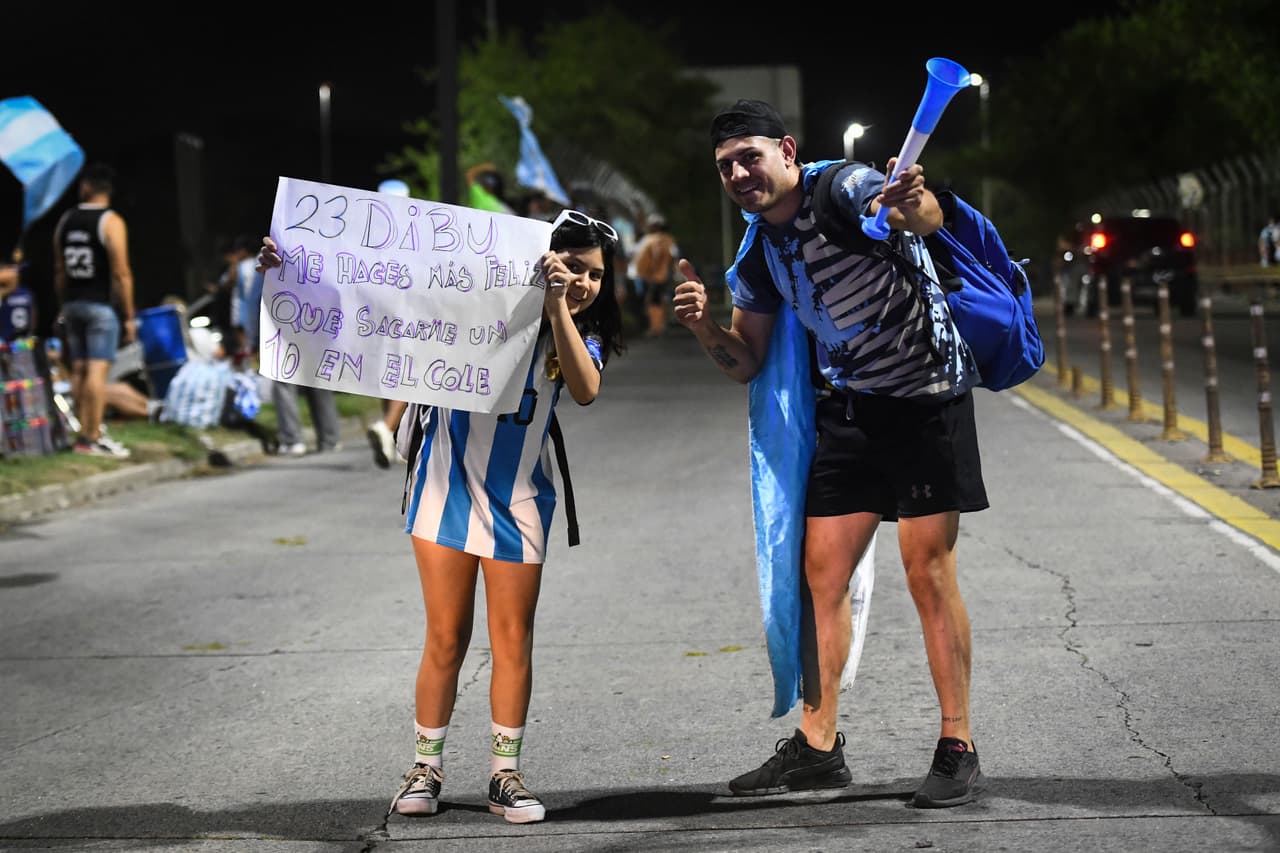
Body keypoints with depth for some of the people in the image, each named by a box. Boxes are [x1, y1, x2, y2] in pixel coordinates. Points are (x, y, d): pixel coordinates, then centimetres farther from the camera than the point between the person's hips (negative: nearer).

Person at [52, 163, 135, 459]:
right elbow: (121, 273, -14)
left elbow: (59, 271, 12)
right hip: (101, 305, -6)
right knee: (98, 369, -8)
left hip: (73, 303, 6)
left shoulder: (65, 220, 9)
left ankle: (83, 434, 14)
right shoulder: (111, 222, -9)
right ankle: (94, 438, -12)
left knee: (79, 370, 10)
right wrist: (129, 316, -9)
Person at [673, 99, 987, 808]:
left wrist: (914, 207, -62)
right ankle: (818, 747, 13)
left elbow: (925, 218, -38)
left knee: (929, 572, -7)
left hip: (927, 394, -7)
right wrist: (705, 328, -10)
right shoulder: (757, 249, 6)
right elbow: (747, 363, 11)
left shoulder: (843, 188, -16)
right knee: (822, 571, 5)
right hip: (848, 405, 7)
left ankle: (958, 750, 1)